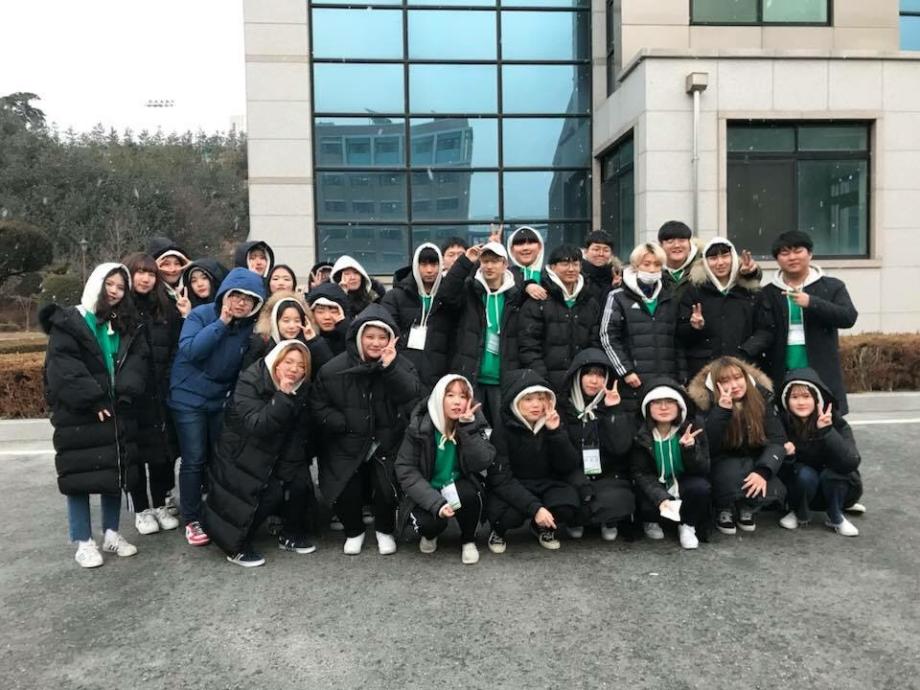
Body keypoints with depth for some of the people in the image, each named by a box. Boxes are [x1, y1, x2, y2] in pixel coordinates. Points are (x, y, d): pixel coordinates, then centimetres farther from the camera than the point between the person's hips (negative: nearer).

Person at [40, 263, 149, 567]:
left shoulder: (127, 326, 13)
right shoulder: (67, 323, -4)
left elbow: (137, 361, 3)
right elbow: (62, 367, -13)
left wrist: (126, 393, -13)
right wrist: (93, 401, -19)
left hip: (116, 413, 5)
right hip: (78, 415, -5)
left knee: (115, 473, 10)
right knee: (80, 476, 0)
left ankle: (111, 533, 23)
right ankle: (84, 542, 11)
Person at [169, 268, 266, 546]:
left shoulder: (250, 326, -2)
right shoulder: (201, 314, -13)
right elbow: (190, 350, -29)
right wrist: (221, 322, -27)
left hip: (221, 400, 4)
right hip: (189, 398, -4)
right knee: (195, 460, -3)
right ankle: (192, 521, 10)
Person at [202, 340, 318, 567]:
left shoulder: (301, 388, -5)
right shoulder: (250, 382, -22)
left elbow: (298, 432, -1)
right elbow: (256, 425, -34)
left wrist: (296, 462, -11)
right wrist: (283, 397, -39)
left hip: (276, 456, 6)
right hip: (242, 456, -6)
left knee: (299, 482, -14)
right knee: (269, 492, -23)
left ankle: (291, 535, 10)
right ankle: (237, 546, -3)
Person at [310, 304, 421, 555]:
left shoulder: (401, 365, 0)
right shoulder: (334, 368, -1)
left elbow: (413, 396, -17)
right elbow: (318, 405, 1)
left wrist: (390, 368, -27)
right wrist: (344, 424, -11)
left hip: (387, 445, 0)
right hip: (347, 447, 1)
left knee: (387, 489, -18)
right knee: (345, 492, -13)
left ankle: (385, 530, 16)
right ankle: (354, 531, 22)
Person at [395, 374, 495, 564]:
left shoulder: (474, 423, -9)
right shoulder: (420, 425, -15)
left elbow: (482, 463, -20)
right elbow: (406, 470, -15)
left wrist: (467, 427, -29)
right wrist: (436, 502, -26)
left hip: (460, 489, 1)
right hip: (427, 491, -1)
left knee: (469, 493, -32)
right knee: (429, 521, -31)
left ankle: (468, 540, -1)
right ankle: (429, 534, 9)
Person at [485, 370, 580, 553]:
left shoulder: (552, 422, -6)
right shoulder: (501, 428, -18)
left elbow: (569, 467, -9)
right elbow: (500, 478, -22)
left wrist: (556, 432, -24)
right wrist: (534, 507, -32)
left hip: (546, 485, 3)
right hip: (509, 489, -3)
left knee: (567, 504, -27)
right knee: (509, 514, -34)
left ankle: (544, 528, 8)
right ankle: (499, 531, 4)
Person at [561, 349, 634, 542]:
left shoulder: (615, 407, 2)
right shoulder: (564, 408, 2)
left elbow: (621, 447, -13)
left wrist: (614, 411, -18)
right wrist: (579, 483, -15)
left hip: (610, 477, 0)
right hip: (574, 481, 1)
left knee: (615, 501, -31)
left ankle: (610, 521, 6)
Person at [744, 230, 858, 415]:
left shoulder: (832, 286, 6)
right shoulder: (768, 293, 7)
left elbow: (848, 317, -7)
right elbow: (764, 332, -3)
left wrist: (811, 302, -20)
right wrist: (743, 353, -22)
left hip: (822, 375, 0)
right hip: (781, 377, 1)